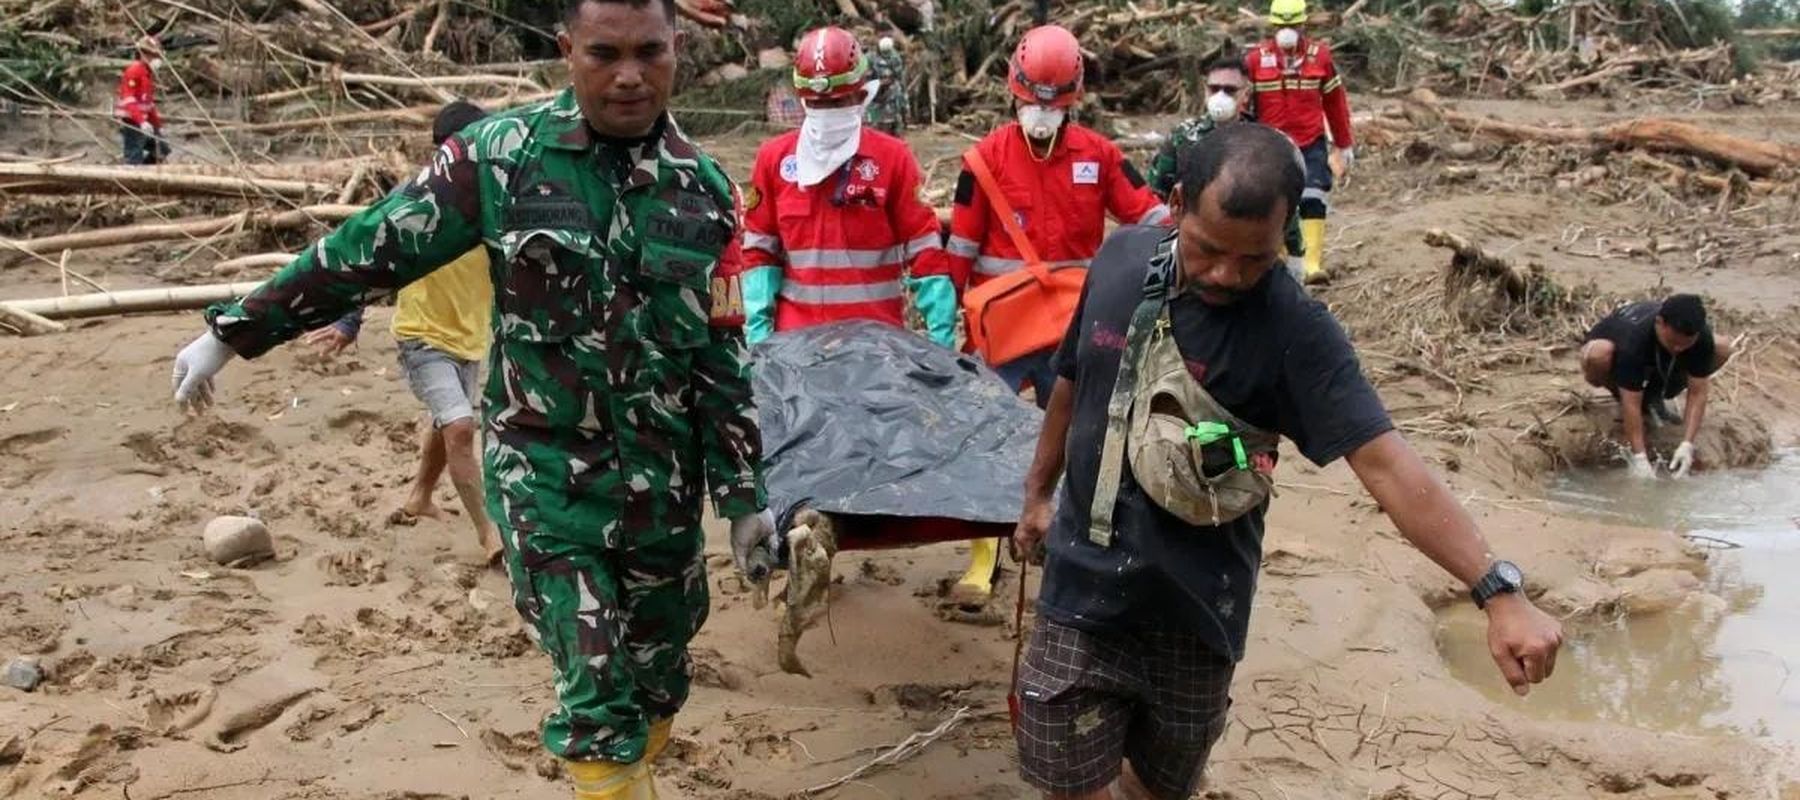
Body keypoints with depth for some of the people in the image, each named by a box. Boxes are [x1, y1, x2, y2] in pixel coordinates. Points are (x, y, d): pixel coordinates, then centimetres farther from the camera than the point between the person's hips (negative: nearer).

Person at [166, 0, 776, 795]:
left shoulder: (706, 190, -2)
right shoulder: (502, 153, -9)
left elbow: (722, 357, 2)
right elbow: (372, 250, -4)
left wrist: (745, 496, 3)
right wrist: (231, 332, 0)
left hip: (663, 481, 3)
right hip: (542, 472, -3)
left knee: (658, 679, 16)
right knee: (596, 690, -4)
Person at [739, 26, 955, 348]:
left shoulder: (892, 157, -2)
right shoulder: (774, 158, 4)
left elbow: (924, 248, -3)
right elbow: (760, 249, 8)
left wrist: (942, 333, -9)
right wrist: (758, 326, -1)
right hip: (796, 335, 2)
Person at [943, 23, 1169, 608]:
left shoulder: (1098, 154, -1)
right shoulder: (988, 157, -6)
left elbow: (1148, 216, 3)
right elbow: (960, 246, -3)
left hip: (1073, 329, 2)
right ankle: (983, 559, 8)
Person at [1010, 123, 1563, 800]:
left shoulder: (1294, 330, -17)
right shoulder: (1121, 260, -4)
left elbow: (1384, 463, -26)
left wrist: (1498, 590, -37)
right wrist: (1037, 493, 23)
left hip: (1193, 618, -2)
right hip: (1081, 593, 2)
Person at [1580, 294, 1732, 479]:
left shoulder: (1702, 337, -29)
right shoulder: (1634, 339, -41)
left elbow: (1697, 393, -26)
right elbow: (1631, 404, -40)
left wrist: (1687, 445, -35)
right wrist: (1639, 458, -44)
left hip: (1658, 365, 4)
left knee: (1723, 350, -16)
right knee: (1599, 355, -41)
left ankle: (1653, 398, -1)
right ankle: (1619, 396, -7)